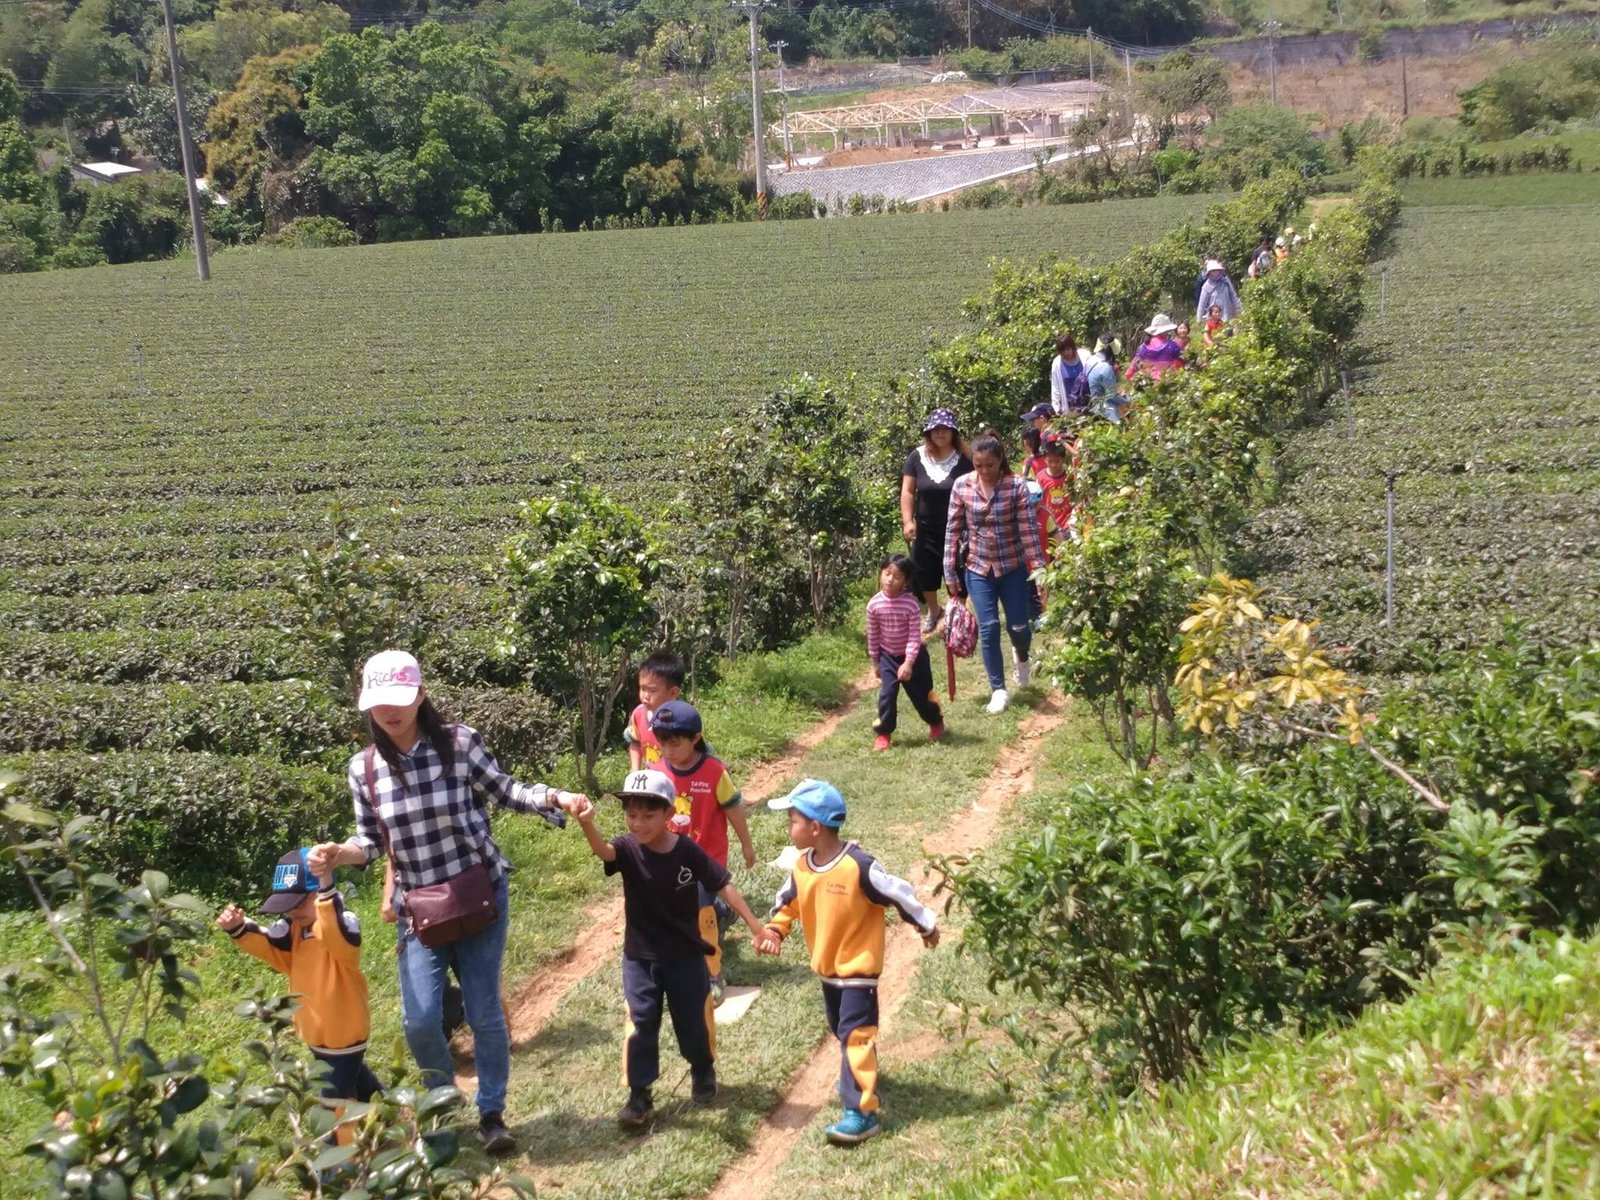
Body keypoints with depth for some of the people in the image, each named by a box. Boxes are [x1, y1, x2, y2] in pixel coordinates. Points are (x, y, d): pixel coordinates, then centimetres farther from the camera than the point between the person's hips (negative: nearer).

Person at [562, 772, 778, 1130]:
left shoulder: (688, 851, -15)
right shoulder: (628, 849, -17)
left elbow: (724, 887, -9)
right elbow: (602, 850, -40)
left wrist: (757, 928, -9)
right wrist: (586, 823, -63)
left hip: (685, 955, 0)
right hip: (640, 957, 0)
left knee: (693, 1021, 13)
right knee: (641, 1025, -1)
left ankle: (703, 1073, 40)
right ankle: (639, 1095, 13)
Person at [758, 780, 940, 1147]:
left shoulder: (859, 866, -27)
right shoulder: (802, 866, -5)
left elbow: (899, 893, -18)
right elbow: (787, 900, 13)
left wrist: (927, 926, -8)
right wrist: (775, 930, -3)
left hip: (858, 966, -8)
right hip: (826, 966, 8)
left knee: (855, 1034, -10)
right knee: (841, 1030, 24)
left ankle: (862, 1112, -7)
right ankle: (859, 1075, 49)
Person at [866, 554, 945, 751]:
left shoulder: (910, 604, -23)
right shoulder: (874, 604, -14)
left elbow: (915, 636, -20)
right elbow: (872, 635, -2)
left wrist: (908, 663, -25)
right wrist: (875, 661, 5)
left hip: (912, 655, -2)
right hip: (888, 656, 2)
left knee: (921, 693, 11)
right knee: (886, 694, -8)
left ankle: (936, 722, 36)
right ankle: (883, 733, 7)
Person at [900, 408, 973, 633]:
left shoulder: (964, 459, -10)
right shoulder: (917, 457, -5)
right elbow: (907, 491, -3)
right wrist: (907, 521, -11)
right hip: (926, 528, 2)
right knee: (925, 573, 14)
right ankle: (932, 611, 38)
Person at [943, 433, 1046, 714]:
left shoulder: (1016, 486, -13)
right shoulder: (961, 486, -8)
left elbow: (1028, 530, -12)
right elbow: (953, 530, -1)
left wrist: (1040, 569, -14)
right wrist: (950, 571, 0)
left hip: (1013, 567, -1)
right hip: (978, 568, 1)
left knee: (1018, 626, 6)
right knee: (988, 628, -2)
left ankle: (1021, 655, 43)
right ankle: (998, 690, 11)